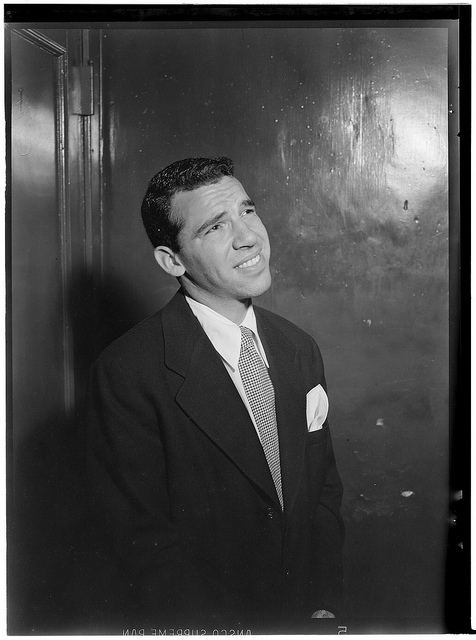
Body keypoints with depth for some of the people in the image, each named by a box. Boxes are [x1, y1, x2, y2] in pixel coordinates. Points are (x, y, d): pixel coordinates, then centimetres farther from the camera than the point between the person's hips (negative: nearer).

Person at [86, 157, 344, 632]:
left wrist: (324, 606, -8)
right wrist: (240, 631, -23)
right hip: (198, 626, -4)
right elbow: (143, 541, -20)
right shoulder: (127, 373, -21)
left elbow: (324, 487, 2)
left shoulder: (301, 350, -3)